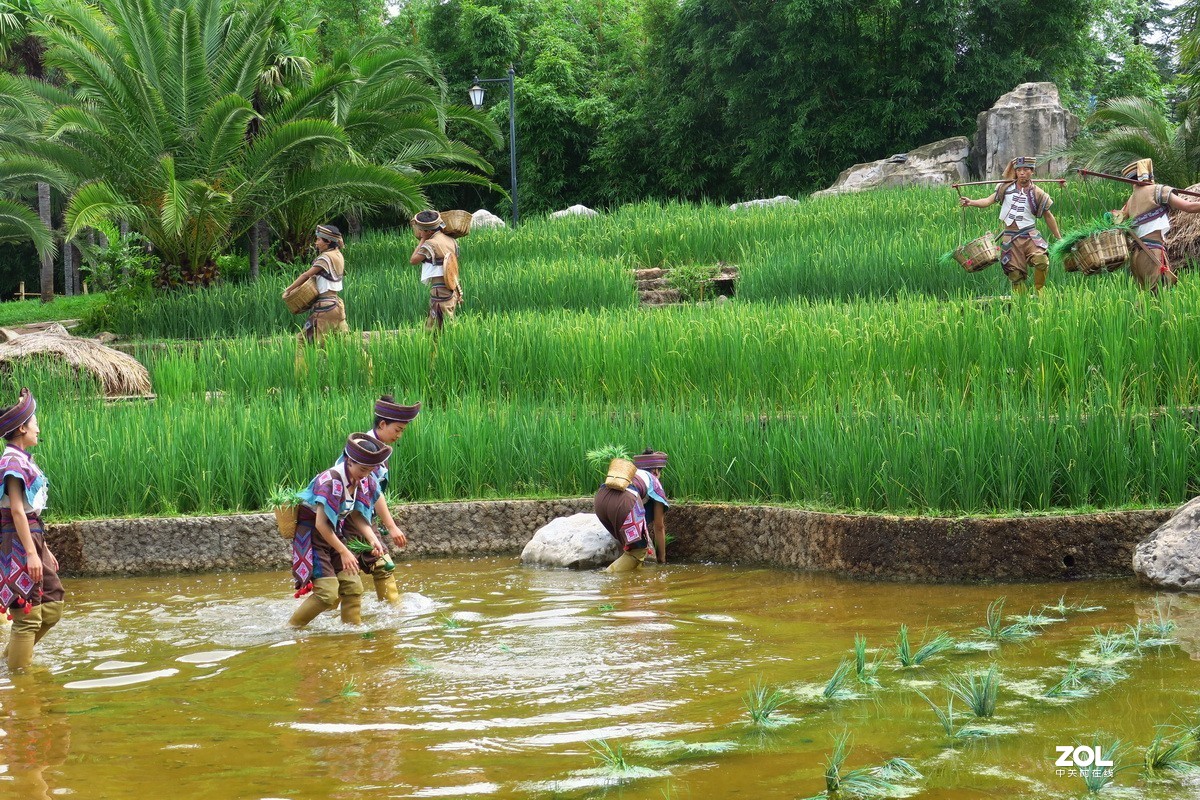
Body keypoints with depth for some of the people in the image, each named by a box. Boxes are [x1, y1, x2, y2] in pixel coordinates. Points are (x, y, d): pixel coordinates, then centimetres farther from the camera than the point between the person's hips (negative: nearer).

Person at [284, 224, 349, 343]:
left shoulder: (326, 257, -14)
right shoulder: (337, 255, 13)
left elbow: (306, 275, -12)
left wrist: (288, 290, -5)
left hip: (325, 305, -9)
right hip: (335, 301, 9)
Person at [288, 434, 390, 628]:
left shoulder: (365, 481, -3)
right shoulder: (332, 482, -28)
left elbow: (356, 515, 8)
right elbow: (321, 524, -26)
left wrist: (372, 539, -8)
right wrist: (344, 552, -22)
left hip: (335, 534, 8)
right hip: (311, 535, -8)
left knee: (353, 587, 0)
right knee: (328, 593, -12)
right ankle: (291, 629, 2)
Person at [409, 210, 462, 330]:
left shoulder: (430, 244, -15)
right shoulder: (451, 242, 8)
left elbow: (412, 260, -7)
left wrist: (422, 240, -2)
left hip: (440, 293, -8)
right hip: (453, 292, 8)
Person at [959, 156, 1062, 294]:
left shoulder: (1037, 194, 1)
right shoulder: (1006, 187, 5)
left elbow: (1048, 216, 9)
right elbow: (989, 201, 1)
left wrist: (1059, 238, 10)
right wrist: (971, 202, -17)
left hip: (1029, 236, -2)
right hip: (1010, 237, 2)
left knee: (1042, 262, -24)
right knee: (1015, 273, 0)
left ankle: (1039, 292, -3)